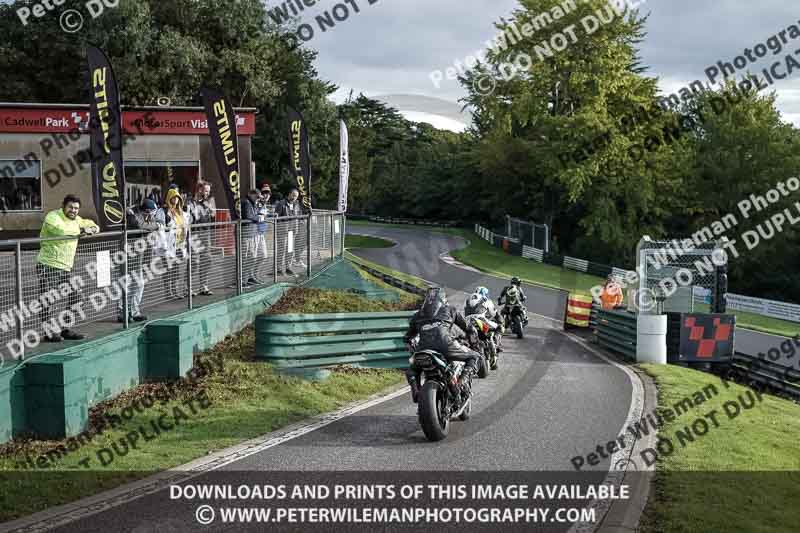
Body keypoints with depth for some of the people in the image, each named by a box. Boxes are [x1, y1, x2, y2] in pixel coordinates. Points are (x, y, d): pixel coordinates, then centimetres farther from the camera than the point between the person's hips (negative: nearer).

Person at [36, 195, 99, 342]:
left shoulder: (75, 219, 14)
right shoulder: (52, 217, -11)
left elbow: (86, 222, 36)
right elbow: (61, 230, -32)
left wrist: (93, 227, 12)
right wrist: (82, 231, -23)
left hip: (65, 268, 8)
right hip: (48, 265, -8)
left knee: (74, 298, 7)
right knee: (48, 300, -6)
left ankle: (66, 330, 18)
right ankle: (48, 332, 4)